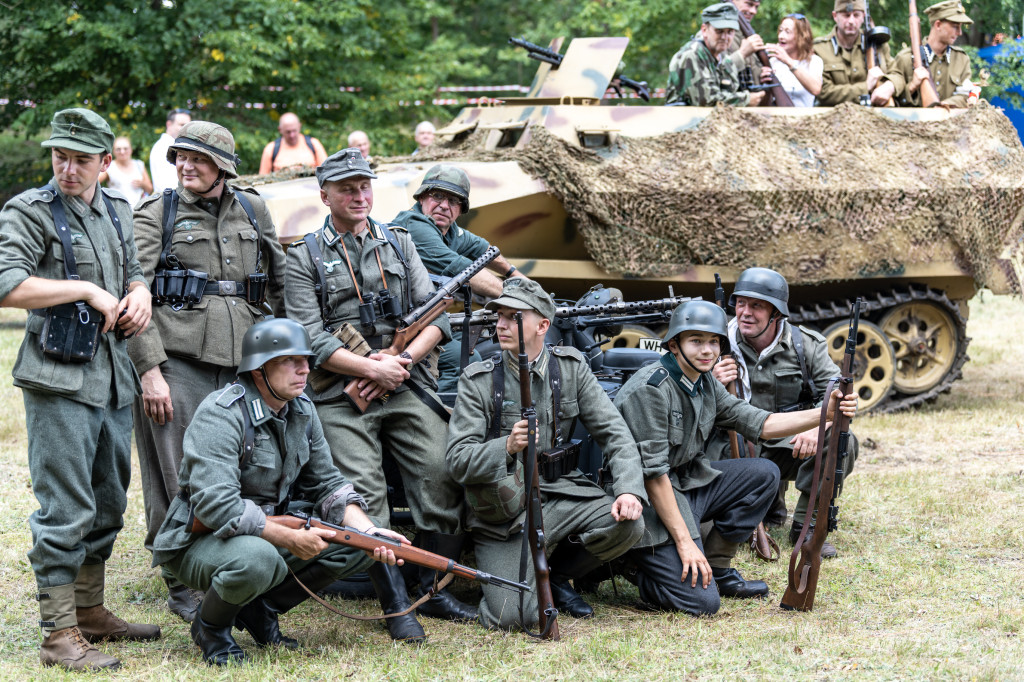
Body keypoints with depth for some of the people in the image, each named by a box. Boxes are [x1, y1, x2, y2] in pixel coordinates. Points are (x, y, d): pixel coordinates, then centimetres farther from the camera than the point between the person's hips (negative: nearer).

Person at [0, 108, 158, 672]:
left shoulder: (118, 211, 14)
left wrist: (139, 294, 4)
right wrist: (86, 290, -17)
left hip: (113, 377, 8)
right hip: (59, 380, -7)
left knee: (107, 503, 15)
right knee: (65, 509, -8)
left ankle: (90, 612, 28)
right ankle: (58, 635, -4)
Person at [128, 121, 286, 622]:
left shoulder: (252, 212, 14)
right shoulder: (156, 214, 2)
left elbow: (280, 284, 23)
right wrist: (149, 369, -14)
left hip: (241, 364, 4)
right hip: (176, 362, -4)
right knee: (177, 483, -2)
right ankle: (182, 588, 8)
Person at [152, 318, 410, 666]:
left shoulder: (302, 411, 3)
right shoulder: (221, 415, -23)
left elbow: (328, 484, 7)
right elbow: (216, 506, -32)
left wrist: (369, 531, -12)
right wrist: (291, 539, -30)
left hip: (269, 531, 8)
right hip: (201, 541, -8)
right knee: (256, 558, -40)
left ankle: (261, 608, 8)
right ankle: (210, 625, -6)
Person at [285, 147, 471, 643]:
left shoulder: (399, 244, 16)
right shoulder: (304, 258, 5)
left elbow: (436, 315, 8)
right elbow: (309, 339, -5)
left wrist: (403, 360, -8)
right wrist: (373, 369, -13)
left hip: (409, 386, 3)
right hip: (342, 396, -3)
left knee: (442, 480, -8)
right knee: (365, 497, -13)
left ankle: (433, 590, 7)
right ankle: (397, 606, -7)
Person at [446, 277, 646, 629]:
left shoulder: (571, 368, 5)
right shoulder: (478, 380, -2)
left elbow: (614, 433, 1)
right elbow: (458, 460, -10)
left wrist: (630, 491, -17)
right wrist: (507, 447, -30)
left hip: (561, 493, 3)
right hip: (504, 512, -3)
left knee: (627, 524, -26)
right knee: (515, 616, -24)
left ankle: (557, 575, 6)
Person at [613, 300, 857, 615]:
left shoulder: (705, 385, 7)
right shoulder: (651, 388, -21)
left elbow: (758, 423, 8)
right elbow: (653, 472, -22)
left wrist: (825, 413, -5)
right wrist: (684, 541, -23)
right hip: (649, 499, -9)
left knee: (764, 474, 3)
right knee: (702, 602, -20)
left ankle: (715, 568, 9)